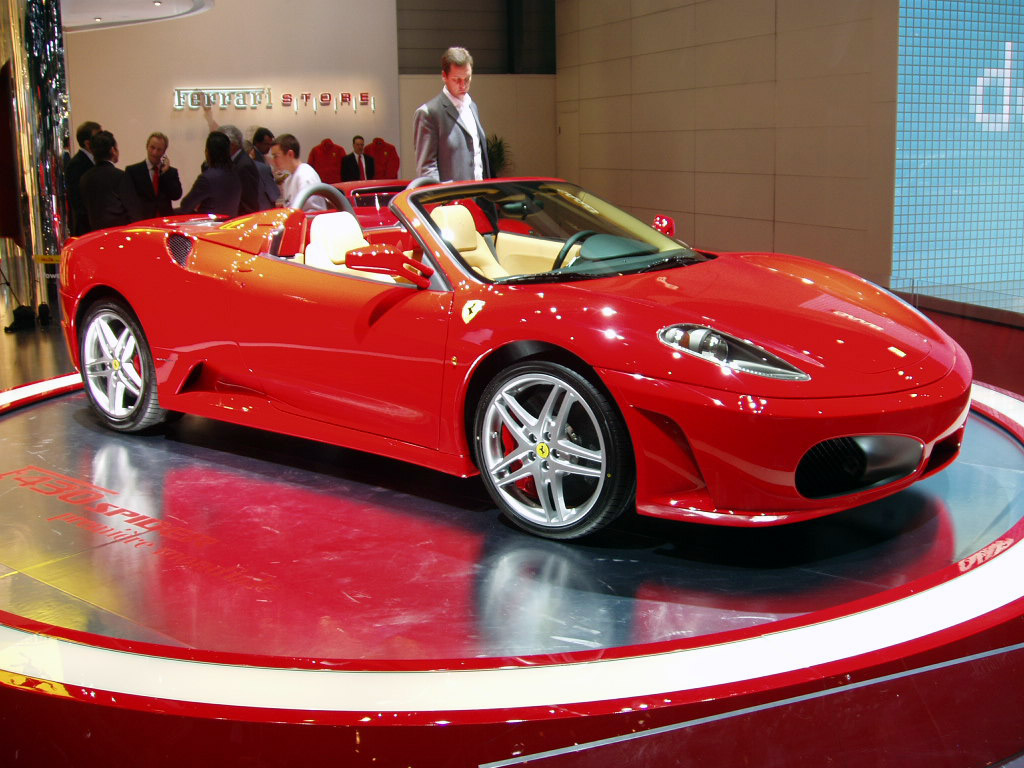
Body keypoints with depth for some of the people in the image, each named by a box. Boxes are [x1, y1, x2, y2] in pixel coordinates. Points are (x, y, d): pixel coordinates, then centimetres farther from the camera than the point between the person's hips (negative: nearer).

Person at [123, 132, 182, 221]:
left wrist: (165, 172, 0)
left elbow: (176, 196, 3)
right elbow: (131, 200, -2)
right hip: (141, 223, -2)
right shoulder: (132, 170, 8)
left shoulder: (172, 172, 16)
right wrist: (139, 221, -16)